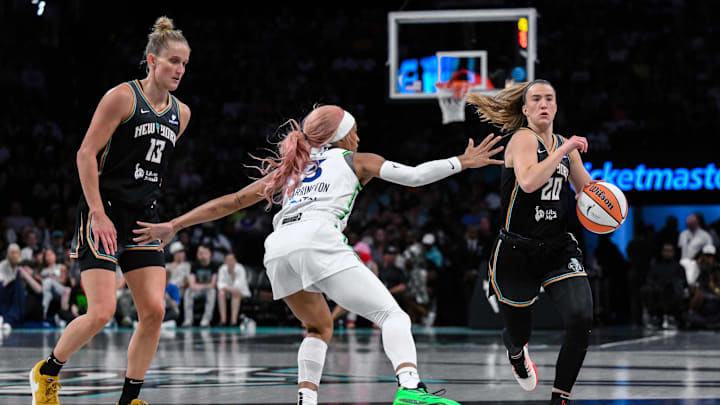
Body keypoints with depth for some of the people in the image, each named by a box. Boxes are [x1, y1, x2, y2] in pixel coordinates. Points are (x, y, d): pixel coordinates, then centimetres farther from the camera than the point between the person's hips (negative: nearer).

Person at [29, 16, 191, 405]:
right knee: (101, 311, -12)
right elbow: (86, 154, -11)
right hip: (103, 212, -6)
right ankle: (47, 372, 12)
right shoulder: (122, 97, -9)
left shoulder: (180, 114, 11)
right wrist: (98, 213, -18)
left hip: (143, 218, 7)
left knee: (153, 311, -5)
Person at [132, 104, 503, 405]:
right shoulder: (354, 160, 25)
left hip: (278, 249, 5)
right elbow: (414, 176, 18)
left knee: (320, 327, 27)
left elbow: (231, 202, 31)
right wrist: (463, 162, 27)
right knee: (392, 316, -7)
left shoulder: (288, 168, 35)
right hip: (318, 240, -5)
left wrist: (172, 226, 33)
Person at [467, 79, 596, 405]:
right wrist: (563, 151, -21)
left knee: (581, 318, -21)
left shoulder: (565, 146, 11)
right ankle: (516, 353, 52)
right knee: (518, 334, 11)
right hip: (517, 251, -4)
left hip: (558, 249, 4)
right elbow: (528, 181, -28)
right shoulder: (523, 138, -9)